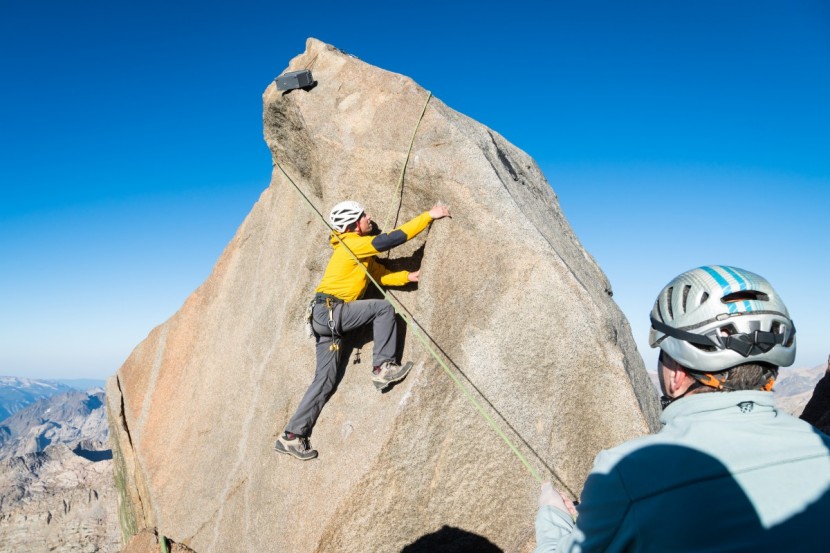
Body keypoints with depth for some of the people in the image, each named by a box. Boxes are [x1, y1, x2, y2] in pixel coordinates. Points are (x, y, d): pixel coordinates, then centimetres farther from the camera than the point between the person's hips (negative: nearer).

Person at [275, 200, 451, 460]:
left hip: (326, 317, 9)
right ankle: (383, 366, -10)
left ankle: (292, 436, 10)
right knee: (383, 307, -13)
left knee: (325, 381, 7)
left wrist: (408, 276, 4)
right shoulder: (353, 244, -9)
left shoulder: (360, 251, 20)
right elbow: (394, 238, -14)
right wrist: (428, 215, -10)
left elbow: (380, 274, 17)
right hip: (328, 311, -9)